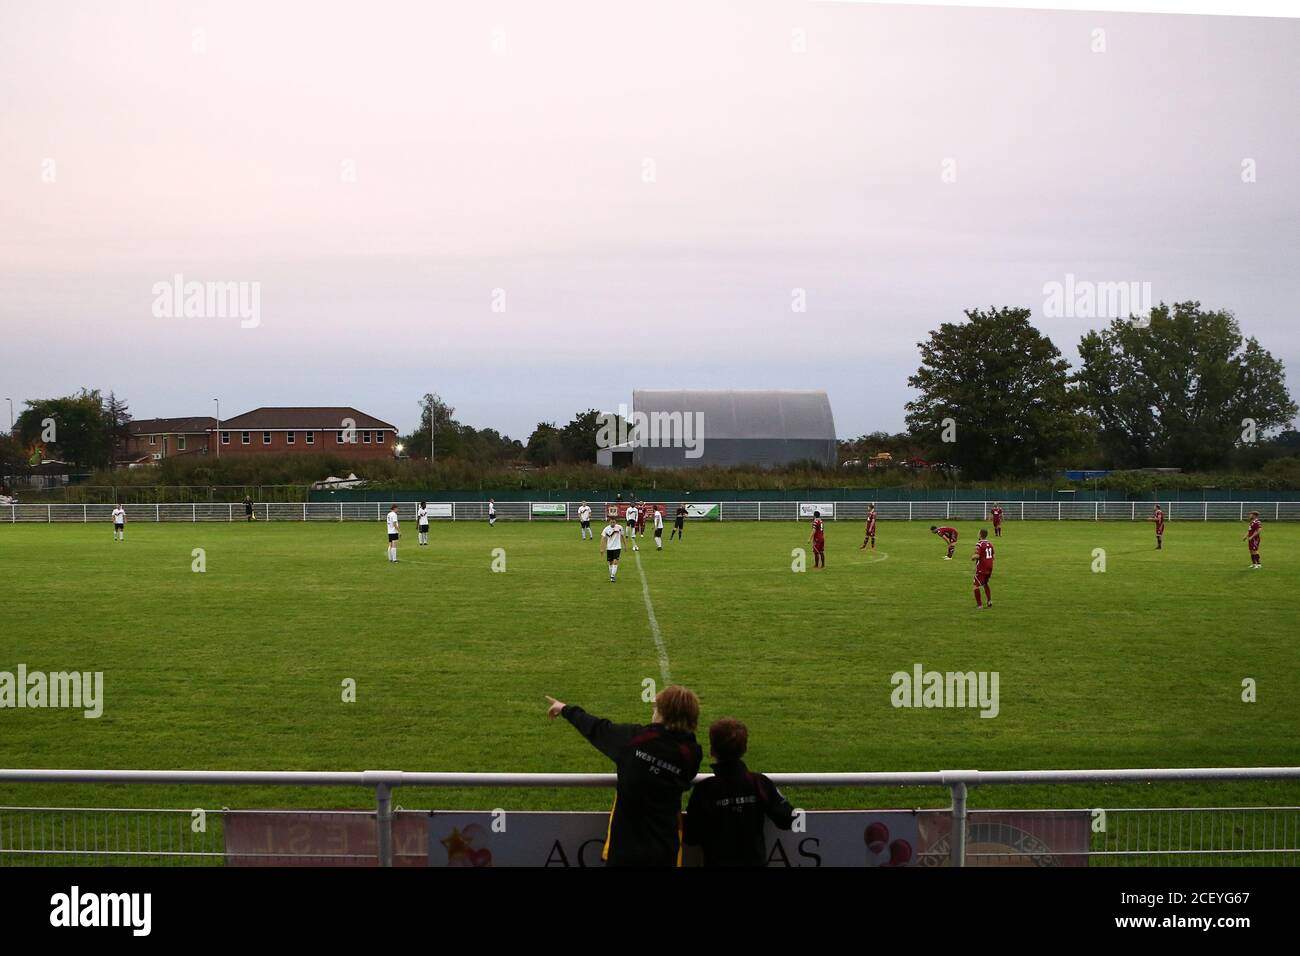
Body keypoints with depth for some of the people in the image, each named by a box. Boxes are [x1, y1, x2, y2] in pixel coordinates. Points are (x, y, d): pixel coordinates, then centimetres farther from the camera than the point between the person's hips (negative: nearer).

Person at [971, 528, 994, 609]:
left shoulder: (979, 544, -15)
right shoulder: (990, 543, 7)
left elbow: (977, 556, -25)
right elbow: (993, 556, 13)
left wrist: (972, 557, -4)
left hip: (981, 569, -7)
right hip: (989, 568, 7)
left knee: (976, 586, 1)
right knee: (985, 584, 25)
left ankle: (979, 605, -1)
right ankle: (989, 601, 16)